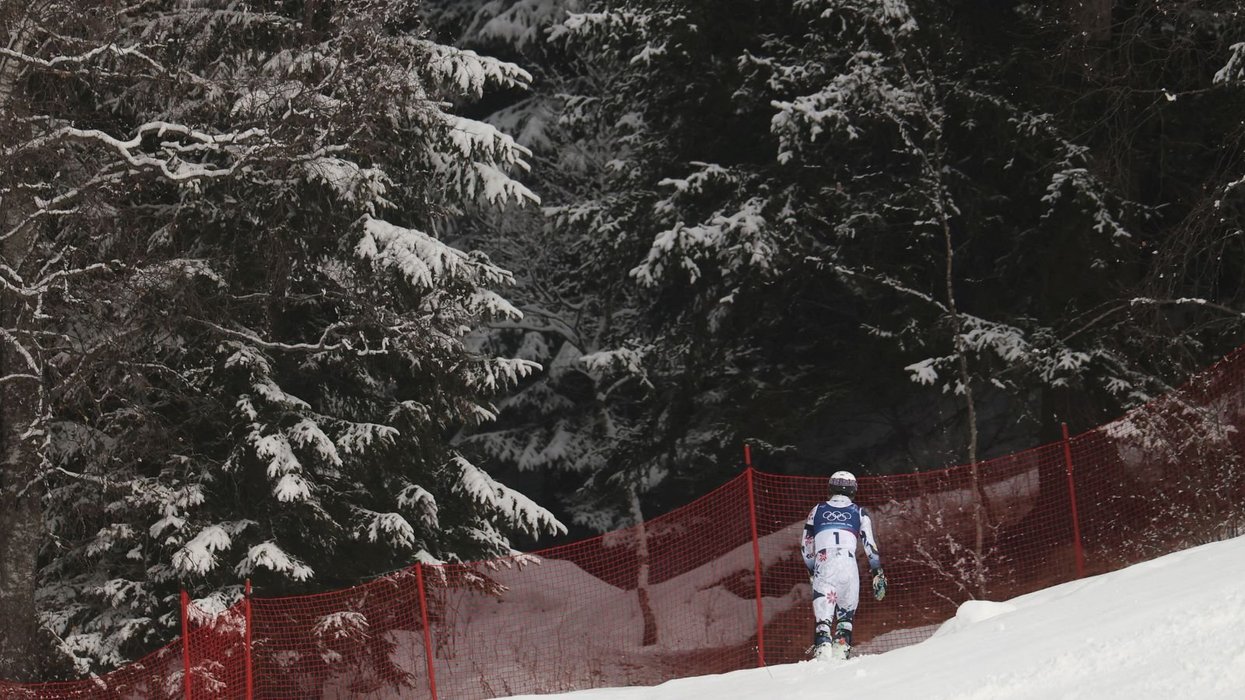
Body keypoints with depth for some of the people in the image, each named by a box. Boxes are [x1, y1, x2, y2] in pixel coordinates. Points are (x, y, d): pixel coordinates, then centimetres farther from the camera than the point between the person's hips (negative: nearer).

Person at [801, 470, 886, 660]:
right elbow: (870, 544, 8)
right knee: (846, 613, 16)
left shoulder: (817, 510, 18)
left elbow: (806, 546, 20)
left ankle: (822, 649, -19)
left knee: (823, 615, 0)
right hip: (848, 566, 0)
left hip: (823, 566, 0)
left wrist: (812, 571, 32)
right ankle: (841, 648, -1)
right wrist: (878, 573, 13)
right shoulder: (859, 513, 15)